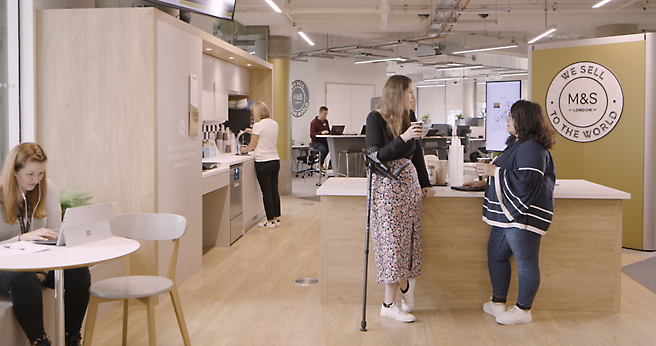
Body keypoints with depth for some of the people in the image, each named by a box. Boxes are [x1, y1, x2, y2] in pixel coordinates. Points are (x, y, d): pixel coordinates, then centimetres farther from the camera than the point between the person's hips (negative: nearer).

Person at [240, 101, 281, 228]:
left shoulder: (258, 125, -12)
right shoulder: (274, 124, 9)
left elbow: (252, 145, -5)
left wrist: (244, 150, 14)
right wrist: (253, 132, 29)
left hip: (263, 162, -7)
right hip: (275, 160, 7)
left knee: (266, 192, -1)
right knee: (274, 190, 11)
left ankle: (270, 221, 5)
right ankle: (277, 218, 17)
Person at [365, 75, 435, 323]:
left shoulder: (410, 117, 10)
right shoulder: (375, 119, -8)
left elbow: (417, 152, 15)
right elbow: (375, 156, -15)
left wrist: (426, 184, 11)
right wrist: (402, 139, -23)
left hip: (409, 181, 6)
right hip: (386, 184, -6)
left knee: (408, 236, 5)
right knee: (392, 239, -4)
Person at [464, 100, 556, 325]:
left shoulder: (531, 148, -16)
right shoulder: (518, 144, 17)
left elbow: (525, 180, -25)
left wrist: (494, 171, -18)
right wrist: (486, 181, 19)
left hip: (524, 215, -12)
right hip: (507, 214, 12)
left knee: (526, 262, -1)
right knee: (496, 256, 16)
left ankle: (523, 311, 8)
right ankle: (498, 303, 26)